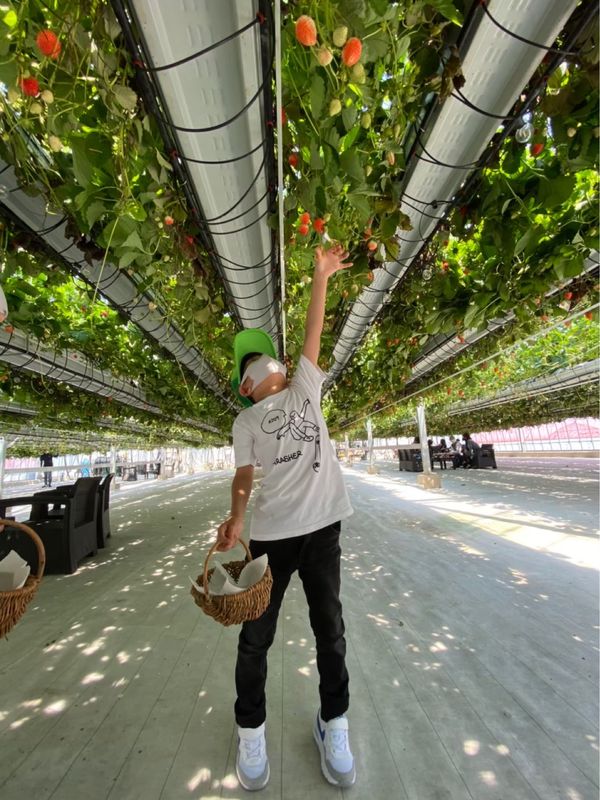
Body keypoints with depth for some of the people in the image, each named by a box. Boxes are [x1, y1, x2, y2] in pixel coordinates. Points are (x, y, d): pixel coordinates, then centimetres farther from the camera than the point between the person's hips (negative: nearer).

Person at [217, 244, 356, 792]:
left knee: (330, 629, 15)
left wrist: (321, 274, 12)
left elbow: (314, 331, 9)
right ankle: (251, 728, 38)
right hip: (271, 532, -1)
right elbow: (244, 474, 3)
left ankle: (333, 722, 38)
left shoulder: (305, 390, 10)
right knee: (256, 635, 12)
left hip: (322, 524, 2)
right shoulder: (246, 421, 7)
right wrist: (236, 518, -13)